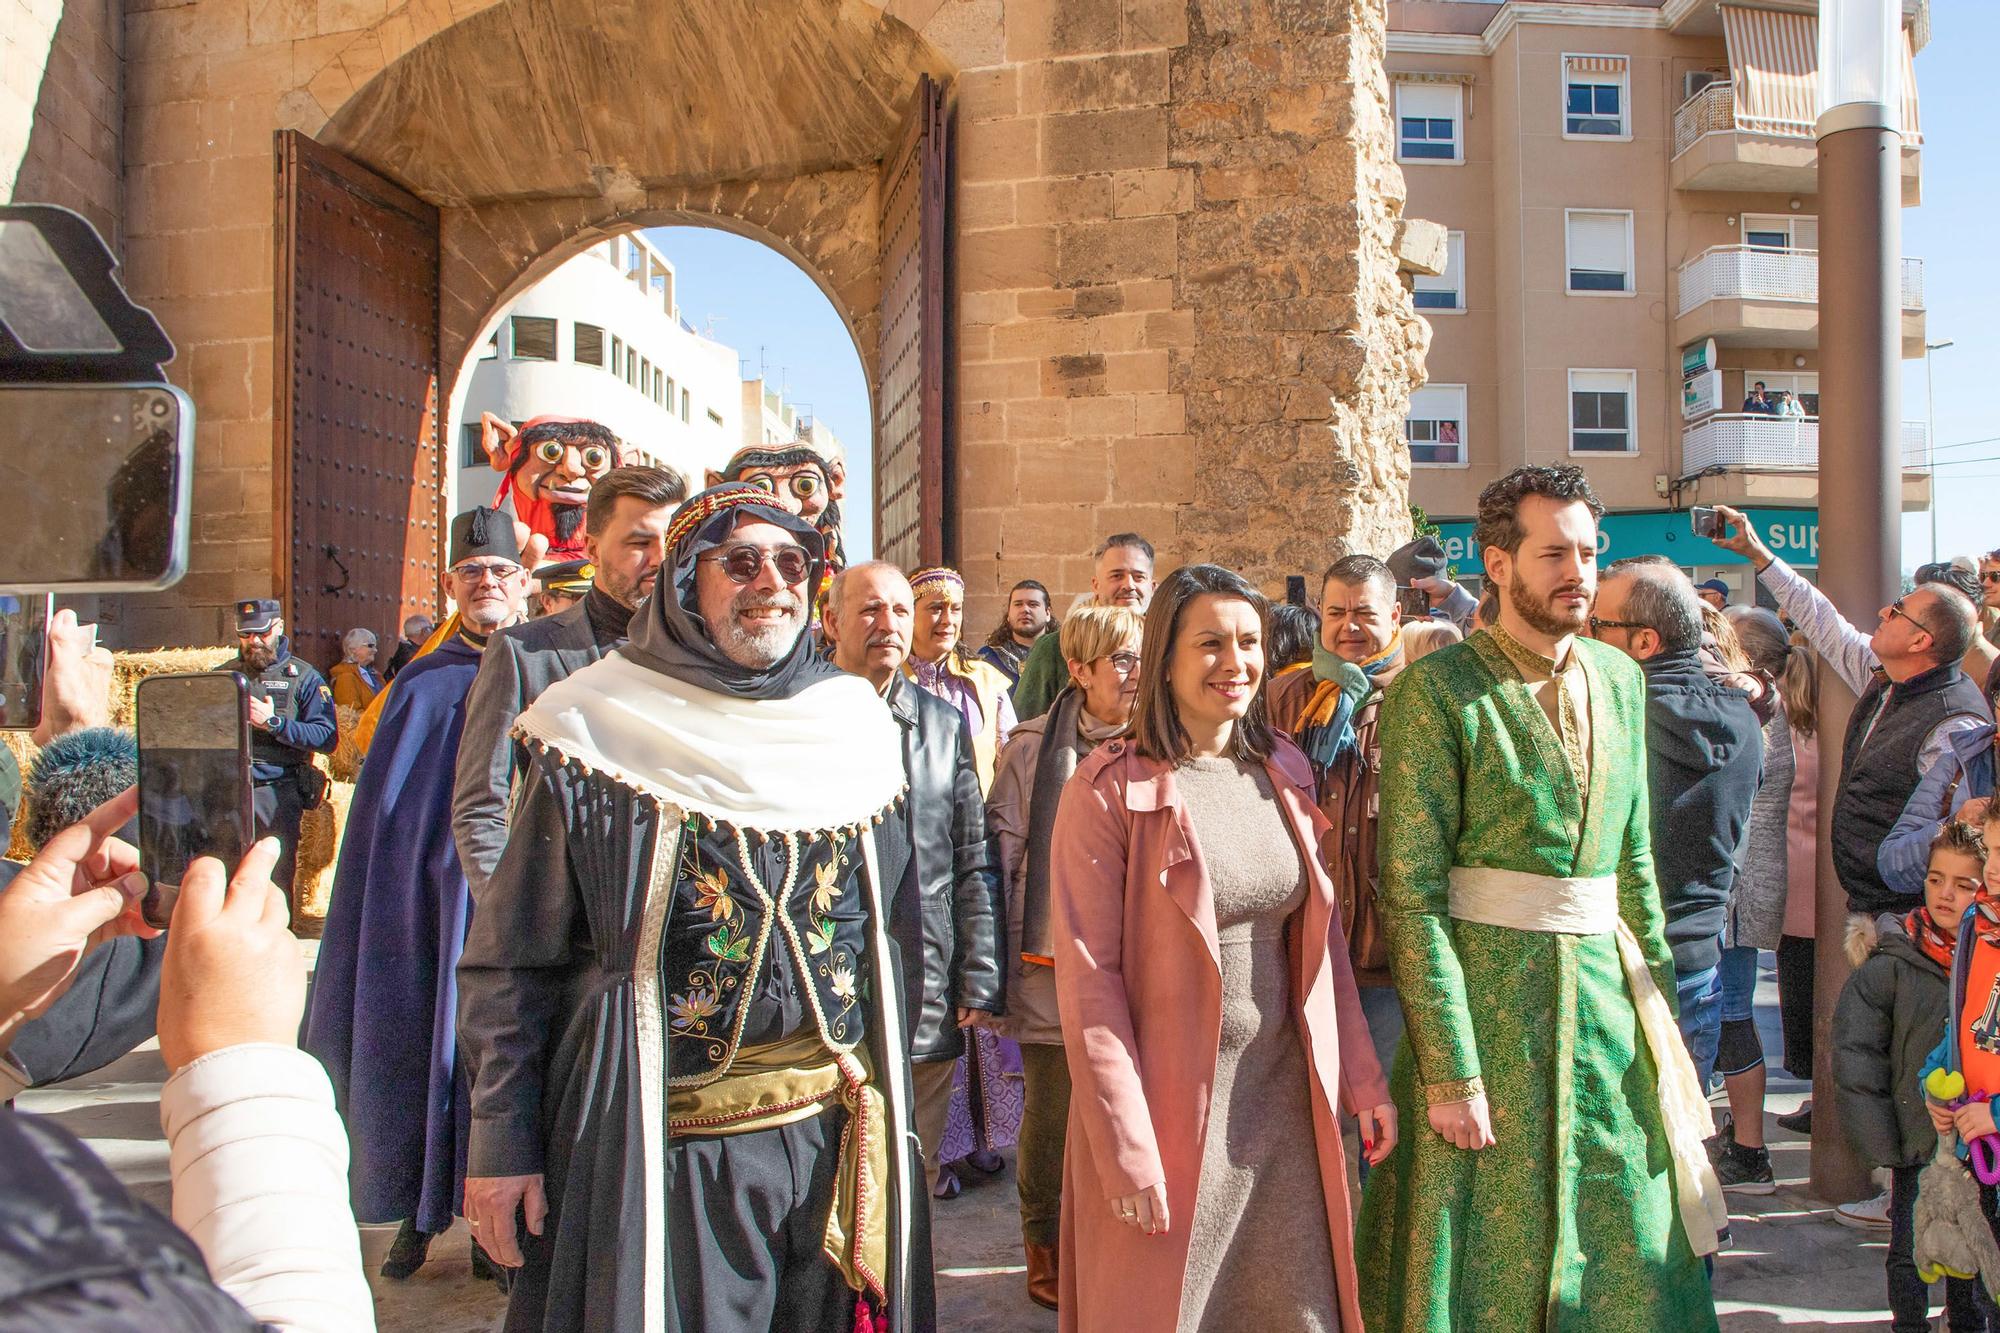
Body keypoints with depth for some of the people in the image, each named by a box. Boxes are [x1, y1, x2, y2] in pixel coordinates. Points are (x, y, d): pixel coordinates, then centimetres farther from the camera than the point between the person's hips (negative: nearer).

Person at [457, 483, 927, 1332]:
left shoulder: (852, 724, 4)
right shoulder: (604, 728, -7)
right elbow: (510, 959, -4)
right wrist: (500, 1144, -6)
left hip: (836, 1129, 4)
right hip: (663, 1143, -4)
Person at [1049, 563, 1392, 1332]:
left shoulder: (1282, 774, 5)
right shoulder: (1110, 790, -12)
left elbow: (1320, 934, 10)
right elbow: (1088, 977, -13)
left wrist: (1361, 1078, 6)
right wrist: (1127, 1148, -15)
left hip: (1286, 1098, 5)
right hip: (1171, 1109, -5)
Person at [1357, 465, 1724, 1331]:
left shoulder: (1620, 678, 9)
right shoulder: (1438, 690, -11)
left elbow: (1635, 862, 15)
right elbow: (1410, 893, -14)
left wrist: (1663, 1004, 11)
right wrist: (1450, 1071, -17)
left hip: (1606, 986, 6)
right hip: (1487, 991, -6)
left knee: (1625, 1244, 14)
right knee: (1492, 1252, 6)